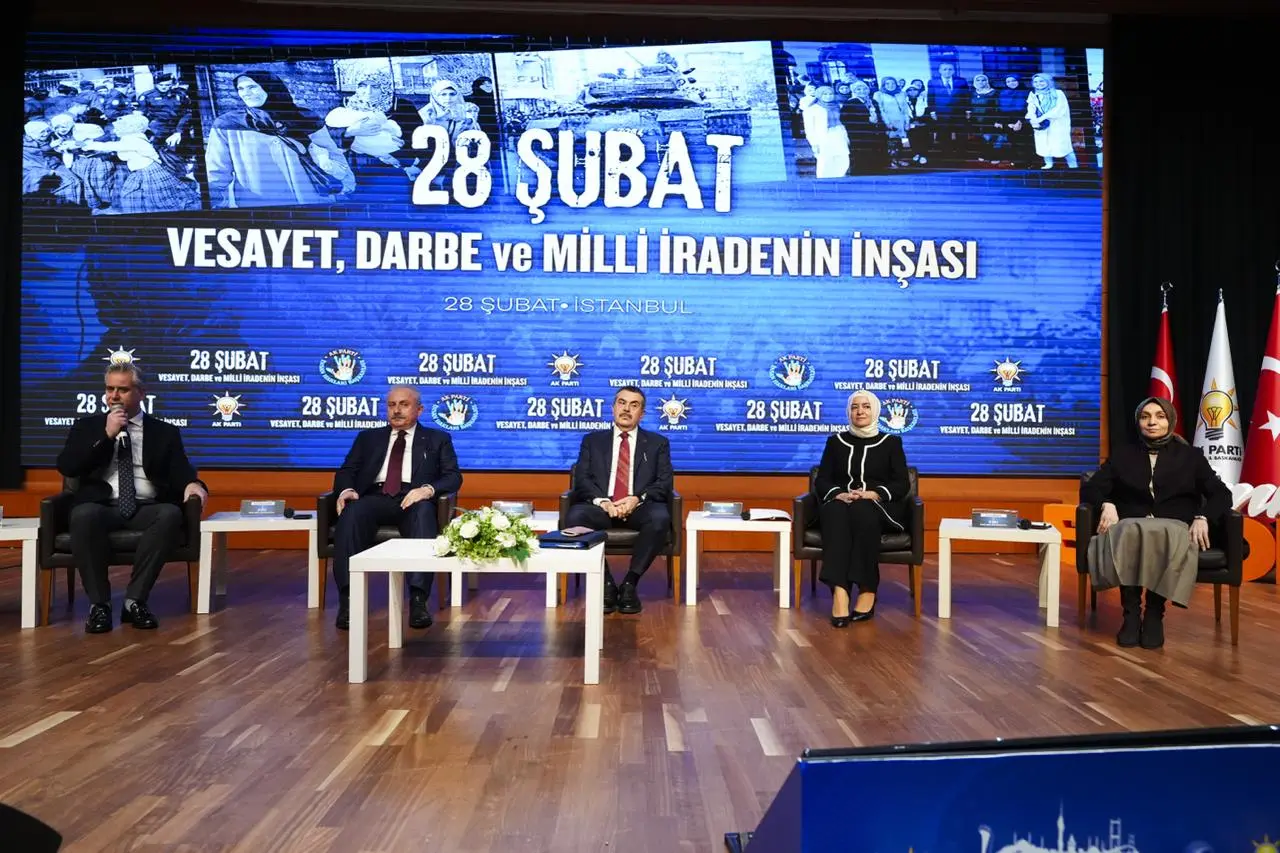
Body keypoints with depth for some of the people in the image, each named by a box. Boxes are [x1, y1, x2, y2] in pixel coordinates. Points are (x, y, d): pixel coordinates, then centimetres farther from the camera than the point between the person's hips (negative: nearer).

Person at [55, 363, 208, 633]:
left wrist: (192, 484, -21)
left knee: (171, 514, -34)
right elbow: (66, 467, 3)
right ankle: (99, 603, -23)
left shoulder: (165, 432, 16)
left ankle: (135, 600, -25)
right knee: (84, 515, -36)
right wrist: (106, 435, -6)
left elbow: (179, 469, 4)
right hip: (101, 507, 0)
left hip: (147, 509, 1)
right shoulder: (87, 426, 17)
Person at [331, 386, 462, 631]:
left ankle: (418, 600, -46)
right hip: (374, 498, 2)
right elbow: (346, 471, 15)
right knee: (352, 512, -34)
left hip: (413, 500, -2)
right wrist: (347, 489, -10)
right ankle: (348, 599, -39)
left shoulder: (437, 439, 19)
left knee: (424, 511, -38)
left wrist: (428, 489, -16)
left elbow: (453, 477, 6)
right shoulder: (368, 438, 26)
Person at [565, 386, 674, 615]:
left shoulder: (658, 443, 18)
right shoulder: (592, 440, 19)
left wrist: (638, 498, -15)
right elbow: (581, 479, 6)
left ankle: (629, 584, -21)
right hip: (601, 507, 1)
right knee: (575, 516, -33)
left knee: (660, 518, -35)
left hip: (640, 508, 0)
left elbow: (665, 482, 5)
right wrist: (602, 501, -15)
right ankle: (606, 584, -20)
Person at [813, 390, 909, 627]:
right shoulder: (836, 441, 18)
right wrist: (838, 494, -14)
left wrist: (874, 494, -16)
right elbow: (822, 480, 9)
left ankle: (867, 591, -34)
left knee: (861, 511, -39)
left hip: (880, 509, -1)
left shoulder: (891, 442, 13)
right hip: (840, 505, 1)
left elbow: (902, 484, 3)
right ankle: (839, 592, -51)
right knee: (836, 511, -37)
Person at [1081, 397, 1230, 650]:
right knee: (1131, 533, -38)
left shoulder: (1190, 456, 19)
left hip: (1175, 528, -1)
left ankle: (1155, 614, -31)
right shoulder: (1123, 454, 21)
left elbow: (1221, 495, 9)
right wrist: (1107, 505, -10)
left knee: (1165, 537, -40)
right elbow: (1090, 489, 13)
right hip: (1130, 526, 1)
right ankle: (1131, 613, -34)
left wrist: (1202, 518, -12)